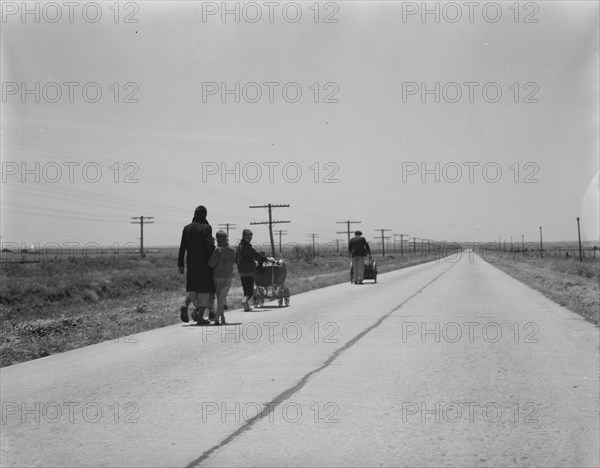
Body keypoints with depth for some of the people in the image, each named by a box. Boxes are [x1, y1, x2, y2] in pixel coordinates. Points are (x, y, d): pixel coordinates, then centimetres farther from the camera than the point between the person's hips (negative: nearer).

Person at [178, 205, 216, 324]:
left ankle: (185, 306, -8)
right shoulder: (206, 227, -9)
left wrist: (180, 264, 6)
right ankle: (200, 316, 2)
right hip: (204, 262, -4)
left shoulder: (187, 228, 4)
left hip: (191, 262, 4)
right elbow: (208, 245, -19)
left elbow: (182, 247, 2)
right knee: (205, 288, 5)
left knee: (193, 287, 18)